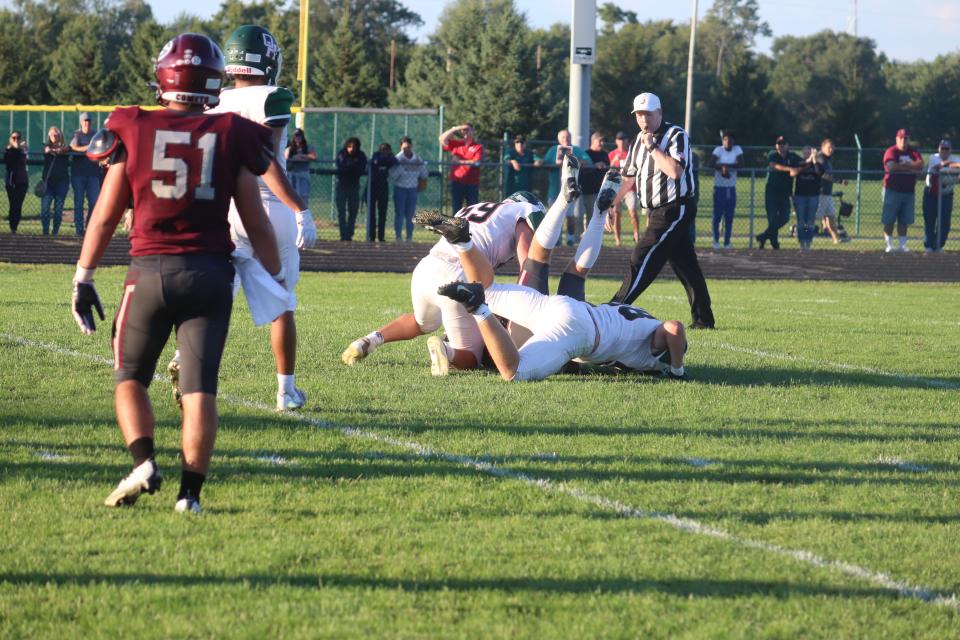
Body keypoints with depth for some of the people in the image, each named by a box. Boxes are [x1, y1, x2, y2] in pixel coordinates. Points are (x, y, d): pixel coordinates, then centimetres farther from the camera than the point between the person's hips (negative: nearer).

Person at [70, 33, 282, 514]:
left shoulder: (133, 131, 1)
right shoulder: (231, 136, 2)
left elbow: (105, 215, 4)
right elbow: (256, 222, 6)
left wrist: (83, 277, 12)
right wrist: (277, 279, 18)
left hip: (150, 270, 0)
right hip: (210, 271, 0)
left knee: (131, 378, 15)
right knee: (200, 388, 2)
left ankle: (143, 464, -5)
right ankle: (190, 493, -3)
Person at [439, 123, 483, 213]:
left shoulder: (478, 147, 1)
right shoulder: (456, 144, 12)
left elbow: (477, 162, -12)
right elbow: (442, 139, 2)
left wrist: (460, 161, -15)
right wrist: (454, 129, -3)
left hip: (471, 183, -3)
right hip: (456, 182, 3)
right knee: (456, 209, 6)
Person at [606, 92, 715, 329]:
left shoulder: (676, 136, -11)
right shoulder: (640, 140, 13)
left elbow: (676, 171, -27)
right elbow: (628, 177, 21)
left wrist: (652, 148, -22)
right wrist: (611, 205, 15)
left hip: (675, 209, -8)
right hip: (658, 212, 8)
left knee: (642, 259, -12)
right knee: (686, 266, 10)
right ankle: (703, 318, 13)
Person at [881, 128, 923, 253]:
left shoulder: (913, 152, 11)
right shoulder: (891, 152, -3)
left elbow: (920, 165, -5)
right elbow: (891, 167, -20)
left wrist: (904, 165, -15)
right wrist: (911, 167, -12)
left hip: (909, 191, 5)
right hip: (892, 190, -5)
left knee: (904, 221, 6)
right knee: (889, 220, -5)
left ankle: (902, 245, 9)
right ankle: (888, 245, -4)